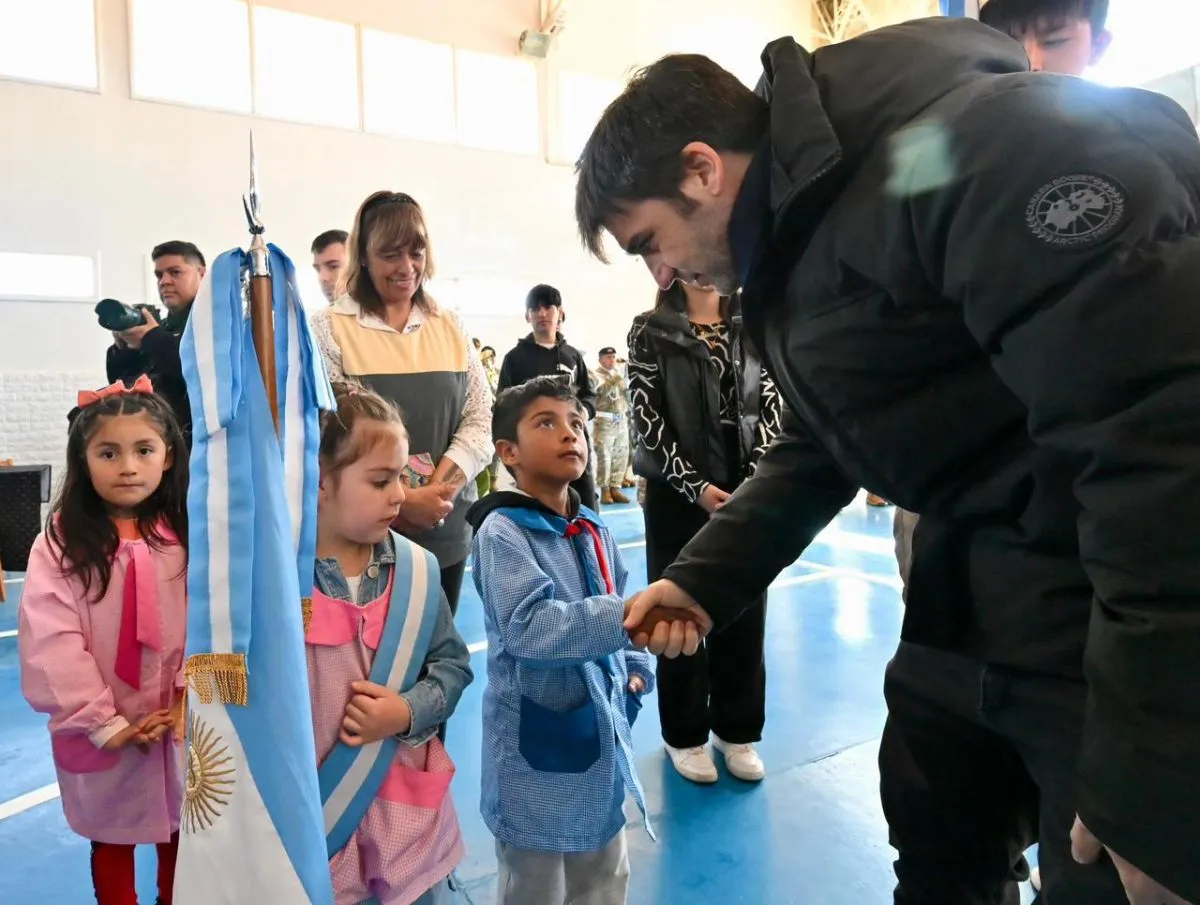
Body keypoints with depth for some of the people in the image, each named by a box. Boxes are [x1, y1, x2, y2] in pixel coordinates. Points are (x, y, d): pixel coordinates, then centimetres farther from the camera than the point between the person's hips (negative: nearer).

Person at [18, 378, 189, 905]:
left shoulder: (191, 536, -6)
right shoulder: (60, 543, -11)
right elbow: (49, 643, -14)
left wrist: (191, 702, -16)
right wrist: (101, 722, -15)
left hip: (182, 724, 1)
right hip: (101, 734, -1)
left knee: (180, 832, 19)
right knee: (110, 840, 20)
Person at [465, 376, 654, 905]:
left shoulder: (594, 531, 2)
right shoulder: (502, 531, -19)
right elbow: (530, 629, -32)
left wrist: (635, 671, 2)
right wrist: (633, 614, -40)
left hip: (601, 735, 7)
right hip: (538, 746, -6)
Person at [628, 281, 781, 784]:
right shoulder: (650, 330, 0)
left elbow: (770, 406, 3)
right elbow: (647, 418, -7)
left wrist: (754, 481, -10)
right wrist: (696, 486, -15)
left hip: (748, 492, 3)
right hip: (678, 494, -3)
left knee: (744, 611, 8)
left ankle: (737, 730, 25)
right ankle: (685, 734, 22)